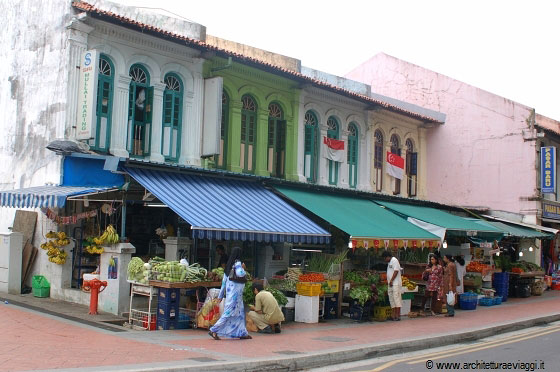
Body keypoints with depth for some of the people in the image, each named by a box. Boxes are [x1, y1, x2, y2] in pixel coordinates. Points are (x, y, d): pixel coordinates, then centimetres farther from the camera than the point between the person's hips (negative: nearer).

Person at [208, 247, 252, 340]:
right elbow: (240, 273, -32)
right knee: (229, 312, -6)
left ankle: (242, 333, 17)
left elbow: (224, 280, 14)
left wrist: (220, 295, 17)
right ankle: (214, 330, -6)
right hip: (235, 292, -9)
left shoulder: (229, 264, 13)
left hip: (229, 291, 9)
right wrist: (243, 269, -9)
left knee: (240, 312, 14)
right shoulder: (237, 263, -12)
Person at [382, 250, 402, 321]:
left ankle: (398, 315, -9)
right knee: (391, 299, 8)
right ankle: (393, 314, 11)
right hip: (390, 284, 10)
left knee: (396, 298, -9)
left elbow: (396, 271, -16)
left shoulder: (394, 261, -8)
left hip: (395, 283, -10)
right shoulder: (389, 262, 20)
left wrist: (391, 280, -15)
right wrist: (388, 281, 14)